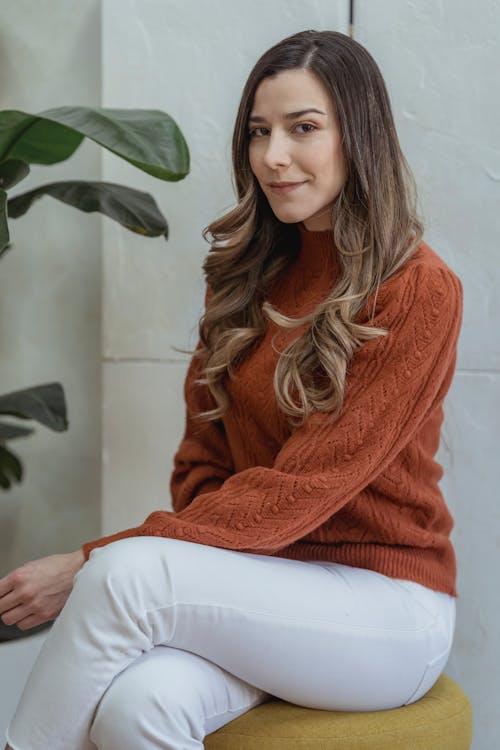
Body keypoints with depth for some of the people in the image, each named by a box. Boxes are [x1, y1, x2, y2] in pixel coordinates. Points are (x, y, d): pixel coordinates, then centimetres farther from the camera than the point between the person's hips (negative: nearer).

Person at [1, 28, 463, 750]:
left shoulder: (420, 290, -12)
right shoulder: (245, 276, 8)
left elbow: (300, 489, -17)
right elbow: (203, 459, 9)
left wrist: (94, 561, -20)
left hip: (387, 606, -4)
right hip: (254, 591, 4)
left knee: (132, 570, -29)